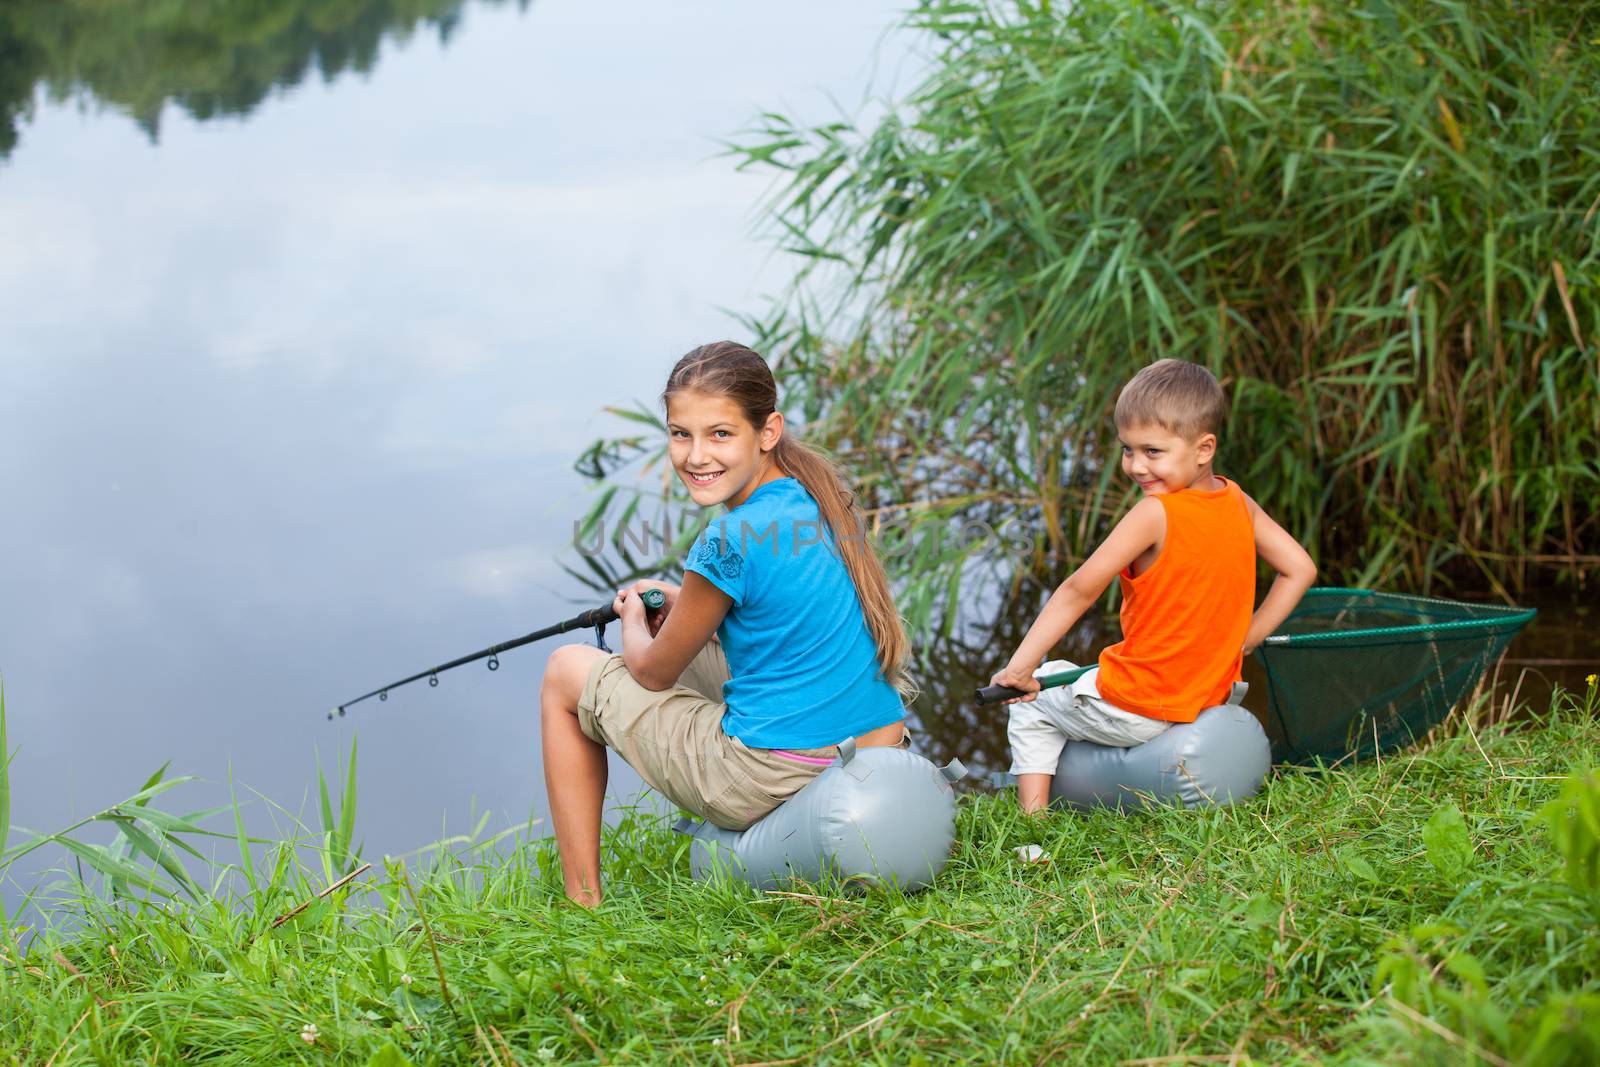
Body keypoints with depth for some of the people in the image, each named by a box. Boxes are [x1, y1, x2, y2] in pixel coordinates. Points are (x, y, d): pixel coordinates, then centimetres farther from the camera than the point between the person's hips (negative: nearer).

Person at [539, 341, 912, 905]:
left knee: (567, 673, 11)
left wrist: (634, 619, 18)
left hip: (769, 784, -8)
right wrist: (683, 602, 26)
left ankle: (581, 903, 16)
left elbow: (654, 672, -3)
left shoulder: (730, 542, -19)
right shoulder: (823, 499, 4)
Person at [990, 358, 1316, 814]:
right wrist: (1248, 638, 9)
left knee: (1031, 707, 16)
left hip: (1135, 711, -8)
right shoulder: (1238, 503, -3)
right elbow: (1299, 570, 3)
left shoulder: (1154, 513, -23)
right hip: (1210, 696, 8)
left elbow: (1080, 590, -27)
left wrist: (1022, 664, -26)